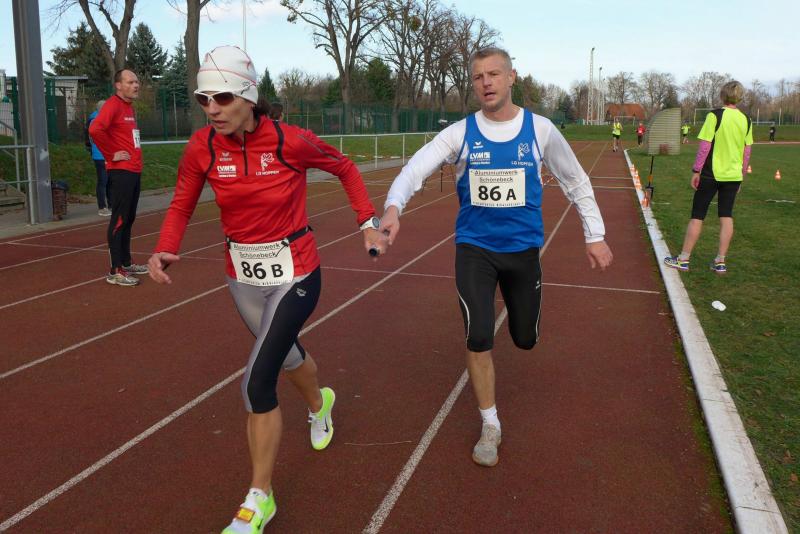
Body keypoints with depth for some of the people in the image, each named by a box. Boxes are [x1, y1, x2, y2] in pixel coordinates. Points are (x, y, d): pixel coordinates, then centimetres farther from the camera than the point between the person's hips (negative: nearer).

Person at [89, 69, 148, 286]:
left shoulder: (130, 107, 17)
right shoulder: (113, 105, -12)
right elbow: (95, 129, -27)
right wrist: (111, 155, -18)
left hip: (135, 172, 9)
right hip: (121, 172, -9)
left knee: (128, 219, 15)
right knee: (119, 220, -7)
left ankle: (126, 263, 25)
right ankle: (115, 271, -3)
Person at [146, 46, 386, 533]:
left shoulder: (290, 141, -18)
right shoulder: (202, 147, -10)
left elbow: (345, 168, 0)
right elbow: (182, 206, 1)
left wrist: (368, 222, -4)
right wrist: (165, 251, -18)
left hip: (294, 276, -4)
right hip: (243, 276, 5)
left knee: (258, 383, -11)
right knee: (285, 350, 26)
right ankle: (319, 403, 62)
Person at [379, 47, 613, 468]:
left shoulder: (540, 129, -4)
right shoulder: (460, 133, -7)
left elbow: (576, 182, 6)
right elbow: (416, 168, -18)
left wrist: (595, 235, 4)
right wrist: (393, 206, -38)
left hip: (523, 248, 1)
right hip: (474, 248, -1)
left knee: (525, 339, 13)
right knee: (478, 338, -11)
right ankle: (490, 426, 11)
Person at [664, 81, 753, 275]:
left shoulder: (715, 115, -11)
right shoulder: (746, 120, 4)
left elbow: (705, 146, -13)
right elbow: (747, 151, 8)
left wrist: (696, 171, -7)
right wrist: (741, 175, 18)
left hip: (711, 174, -4)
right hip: (734, 175, 4)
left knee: (697, 216, 2)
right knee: (726, 217, 9)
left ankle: (683, 259, 7)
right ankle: (720, 262, 12)